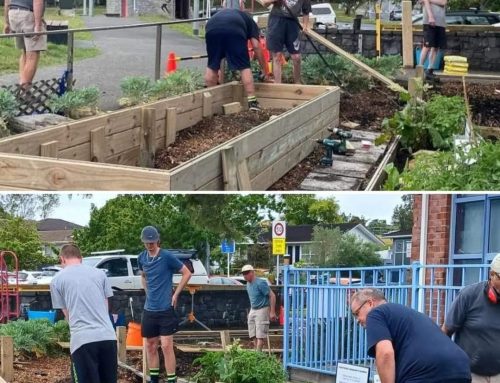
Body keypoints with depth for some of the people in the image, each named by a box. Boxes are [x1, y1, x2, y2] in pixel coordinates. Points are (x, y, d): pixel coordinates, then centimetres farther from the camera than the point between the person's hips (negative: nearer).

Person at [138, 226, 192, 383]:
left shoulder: (167, 257, -12)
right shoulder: (142, 258, 5)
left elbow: (187, 273, -6)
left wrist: (175, 294, -7)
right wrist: (148, 293, 12)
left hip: (166, 309, -6)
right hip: (149, 309, 6)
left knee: (166, 346, -9)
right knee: (150, 346, 11)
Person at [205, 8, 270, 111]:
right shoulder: (249, 21, 36)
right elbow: (256, 46, 23)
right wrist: (265, 70, 29)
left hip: (212, 28, 3)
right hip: (235, 30, -3)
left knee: (212, 66, 19)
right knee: (244, 67, 8)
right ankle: (252, 102, 5)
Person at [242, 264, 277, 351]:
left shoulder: (260, 283, -17)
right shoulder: (248, 284, 9)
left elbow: (272, 296, -17)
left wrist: (272, 312, -19)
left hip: (262, 310, -8)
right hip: (253, 310, 8)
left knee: (260, 334, -11)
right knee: (253, 334, 6)